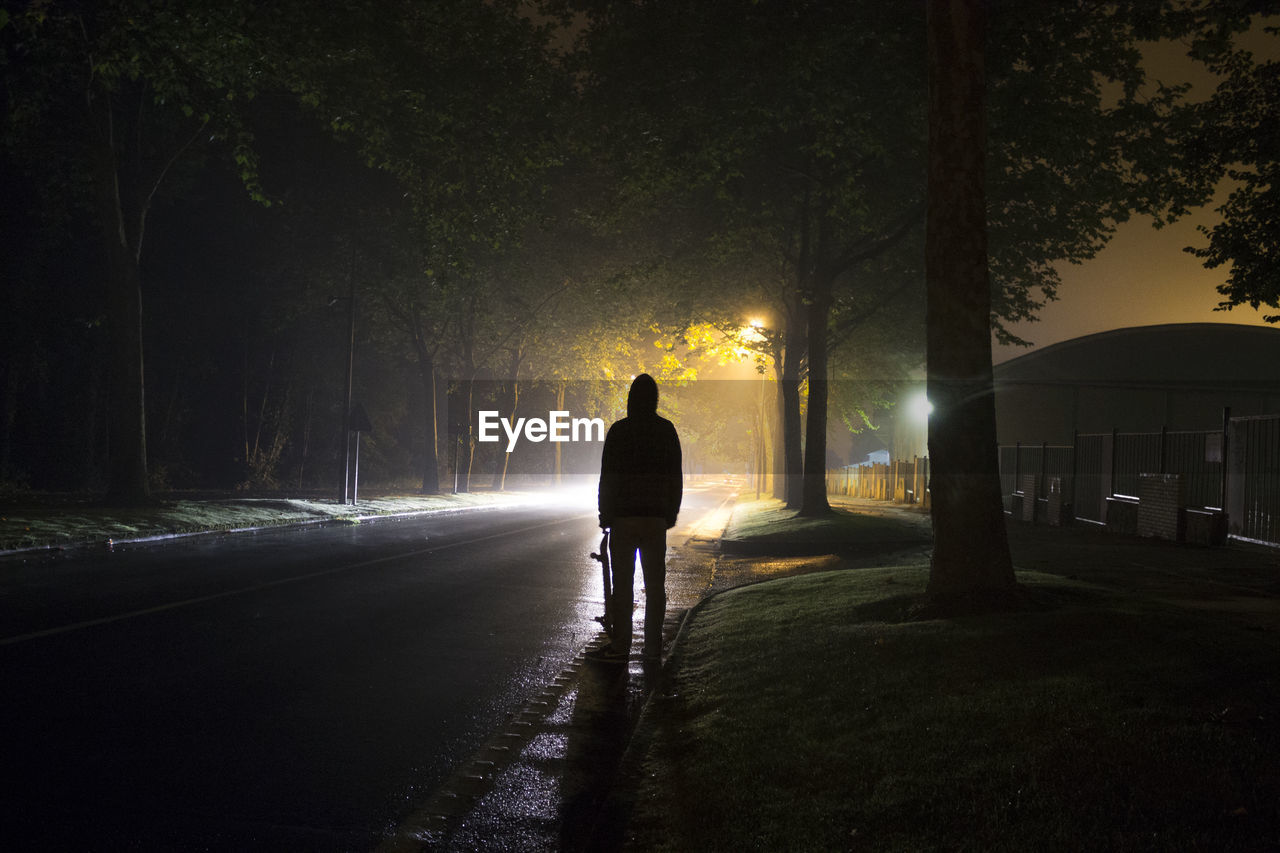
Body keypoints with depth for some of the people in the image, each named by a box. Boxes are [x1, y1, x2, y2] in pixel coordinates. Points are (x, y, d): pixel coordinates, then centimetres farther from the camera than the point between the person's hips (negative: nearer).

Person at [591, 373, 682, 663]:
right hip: (656, 516, 3)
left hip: (624, 516, -3)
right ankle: (653, 645, 8)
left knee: (622, 582, -1)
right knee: (655, 583, 7)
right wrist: (672, 513, 15)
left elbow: (608, 477, -6)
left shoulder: (619, 430, -5)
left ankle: (620, 645, -2)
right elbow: (676, 477, 7)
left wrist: (605, 514, 1)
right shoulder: (667, 431, 4)